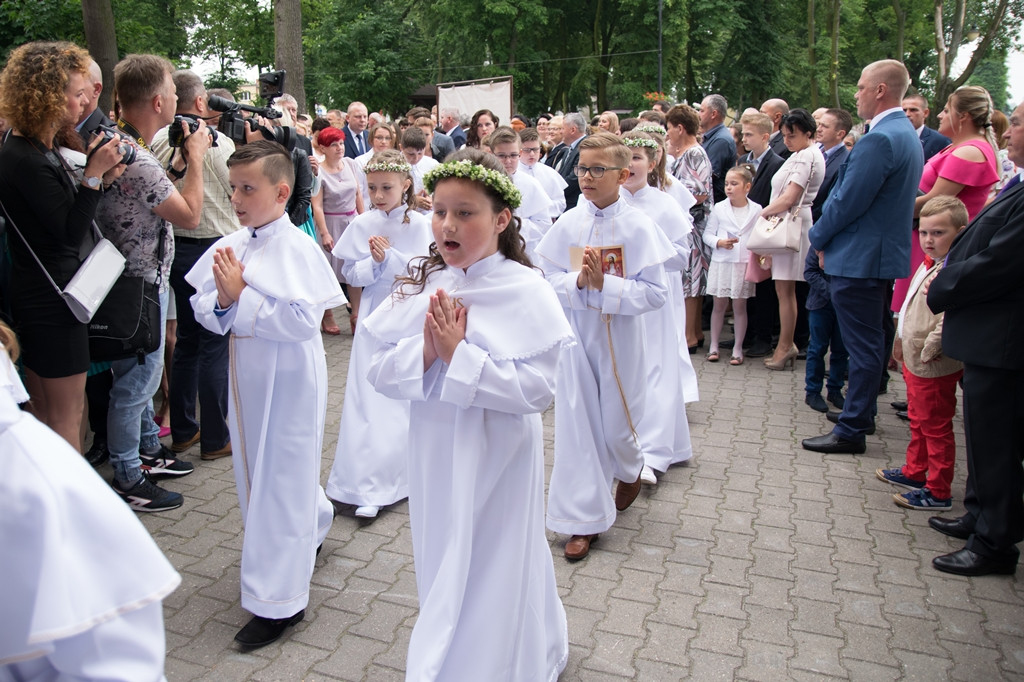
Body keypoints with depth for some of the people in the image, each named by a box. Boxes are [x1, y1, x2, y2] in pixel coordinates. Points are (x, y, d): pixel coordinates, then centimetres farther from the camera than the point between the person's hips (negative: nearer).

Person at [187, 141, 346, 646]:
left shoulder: (297, 250, -16)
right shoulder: (229, 246, 4)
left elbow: (303, 319, -24)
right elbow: (201, 306, 7)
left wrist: (241, 296, -23)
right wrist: (221, 302, -15)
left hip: (289, 379, -7)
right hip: (247, 373, 8)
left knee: (282, 478, 0)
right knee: (256, 467, 21)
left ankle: (278, 600, 12)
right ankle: (312, 527, 49)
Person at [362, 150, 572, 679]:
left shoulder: (526, 291, -14)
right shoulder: (420, 287, 0)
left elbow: (537, 389, -22)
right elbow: (380, 374, -2)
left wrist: (459, 353, -24)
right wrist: (425, 351, -20)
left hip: (495, 461, -5)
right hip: (433, 455, 5)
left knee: (488, 580, 9)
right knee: (441, 572, 22)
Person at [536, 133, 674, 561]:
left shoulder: (637, 227, -10)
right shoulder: (568, 224, -1)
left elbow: (656, 293, -13)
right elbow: (549, 280, 2)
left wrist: (605, 284, -23)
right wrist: (578, 281, -17)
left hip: (619, 337, -2)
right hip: (575, 335, 2)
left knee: (616, 423, 9)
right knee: (577, 424, 3)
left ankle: (630, 472, 47)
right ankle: (584, 519, 16)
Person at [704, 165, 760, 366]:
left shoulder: (756, 210, 1)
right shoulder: (719, 208, 2)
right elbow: (707, 234, 4)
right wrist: (719, 242, -14)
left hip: (744, 264, -1)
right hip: (721, 261, 1)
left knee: (739, 305, 5)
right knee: (719, 304, 7)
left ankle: (738, 348, 13)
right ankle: (714, 345, 16)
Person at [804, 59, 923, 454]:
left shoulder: (879, 140, -20)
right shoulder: (907, 135, 13)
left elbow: (848, 201, -21)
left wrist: (818, 237, -4)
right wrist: (828, 236, 14)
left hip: (860, 257, -10)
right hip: (886, 251, 10)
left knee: (862, 345, -3)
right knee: (870, 342, 18)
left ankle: (851, 431, 5)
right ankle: (862, 413, 32)